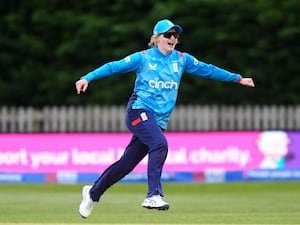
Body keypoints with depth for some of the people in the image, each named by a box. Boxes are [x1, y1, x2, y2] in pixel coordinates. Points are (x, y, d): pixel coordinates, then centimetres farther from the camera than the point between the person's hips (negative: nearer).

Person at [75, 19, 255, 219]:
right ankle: (153, 195, -31)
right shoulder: (143, 58, 1)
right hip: (140, 111, -5)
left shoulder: (182, 59, 13)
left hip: (159, 121, 5)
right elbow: (114, 67, -1)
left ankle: (93, 192, 21)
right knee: (160, 143, -30)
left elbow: (207, 70, 16)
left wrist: (238, 79, 16)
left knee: (127, 163, 4)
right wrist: (87, 78, -10)